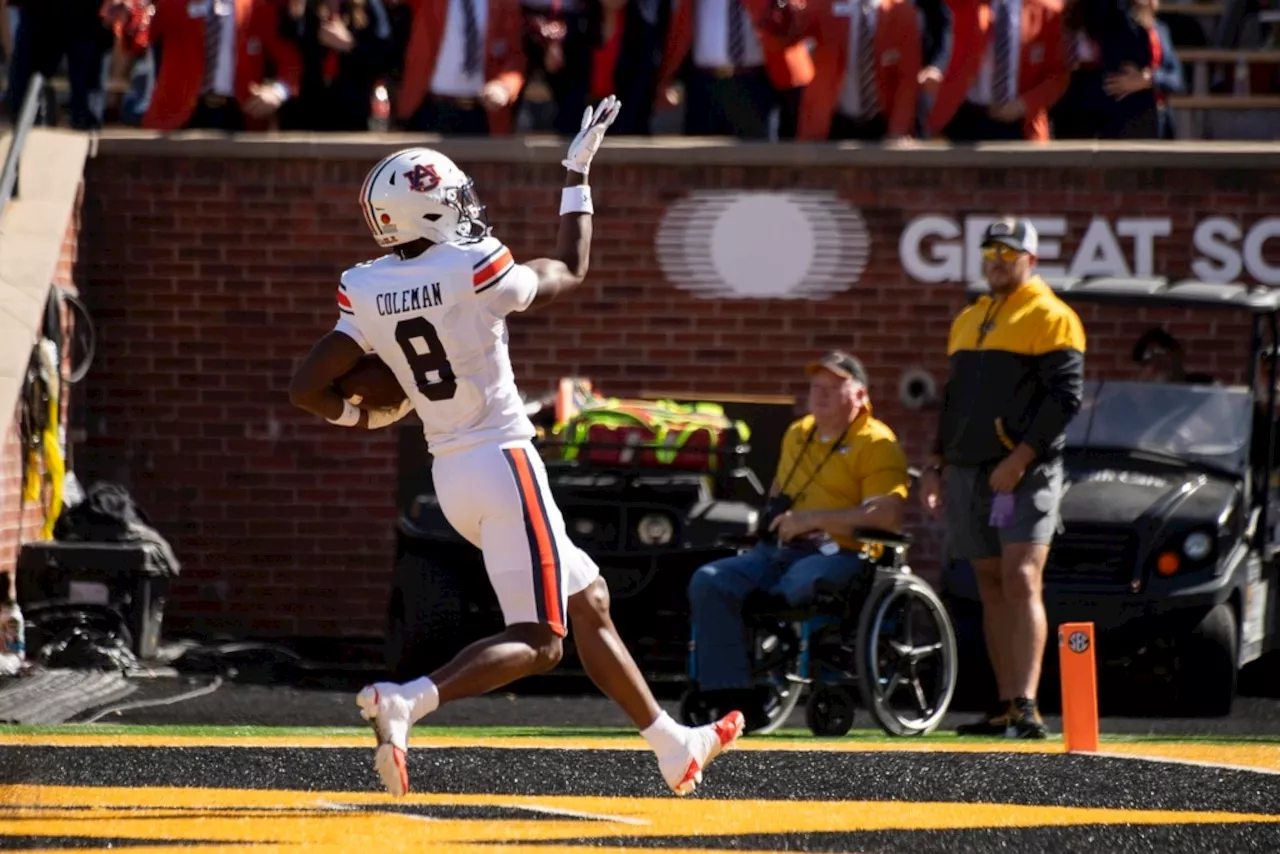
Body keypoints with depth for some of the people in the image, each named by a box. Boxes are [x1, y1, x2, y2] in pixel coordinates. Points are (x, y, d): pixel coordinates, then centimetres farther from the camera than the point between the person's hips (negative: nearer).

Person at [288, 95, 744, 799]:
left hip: (448, 475, 8)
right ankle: (403, 704, -27)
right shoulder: (474, 272, -15)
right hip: (503, 463, -8)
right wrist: (578, 174, 13)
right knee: (537, 641, -7)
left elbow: (308, 390, -4)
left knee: (589, 603, 18)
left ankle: (673, 747, 24)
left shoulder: (370, 294, -1)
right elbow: (570, 272, 4)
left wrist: (363, 418, 16)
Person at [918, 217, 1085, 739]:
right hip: (968, 475, 8)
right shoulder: (968, 321, 20)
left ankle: (1027, 709, -24)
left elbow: (1066, 397, -13)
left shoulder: (1050, 318, -4)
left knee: (1021, 581, -17)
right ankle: (1006, 707, 10)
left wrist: (1019, 460, -19)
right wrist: (937, 465, 16)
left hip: (1024, 474, -8)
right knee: (991, 588, 7)